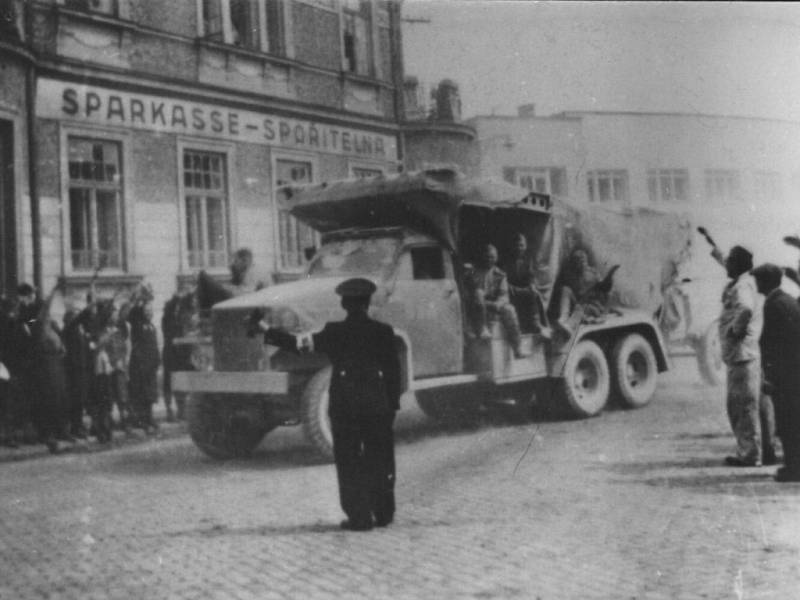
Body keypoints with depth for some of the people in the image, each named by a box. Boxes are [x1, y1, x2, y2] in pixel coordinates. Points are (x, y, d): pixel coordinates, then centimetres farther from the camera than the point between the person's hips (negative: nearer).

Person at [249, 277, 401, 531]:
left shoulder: (334, 332, -5)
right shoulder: (383, 332, -1)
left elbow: (298, 343, -5)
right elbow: (393, 371, 1)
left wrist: (265, 329, 2)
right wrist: (393, 405, 9)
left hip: (344, 407, -1)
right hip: (377, 405, 2)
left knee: (349, 462, 6)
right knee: (379, 460, 13)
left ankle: (359, 517, 4)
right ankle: (383, 513, 19)